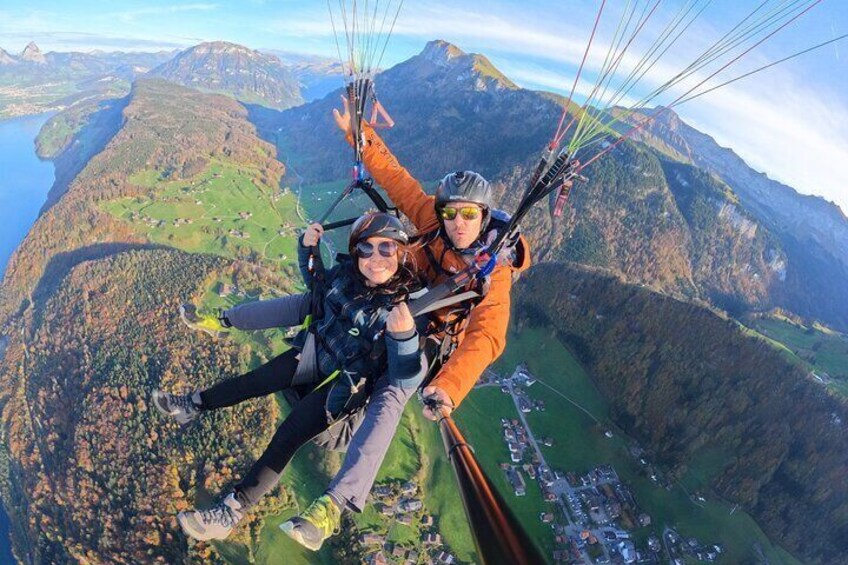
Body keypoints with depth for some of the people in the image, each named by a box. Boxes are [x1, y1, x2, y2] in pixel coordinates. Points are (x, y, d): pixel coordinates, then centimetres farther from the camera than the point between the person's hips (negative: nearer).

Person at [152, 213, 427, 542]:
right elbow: (315, 284, 11)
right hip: (319, 351, 6)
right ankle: (195, 404, 28)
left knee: (291, 431, -16)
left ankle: (234, 509, -9)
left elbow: (406, 381, -32)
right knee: (257, 379, 5)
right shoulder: (346, 274, -14)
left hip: (350, 382, -5)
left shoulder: (407, 308, -28)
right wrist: (309, 248, -8)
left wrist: (404, 336, -51)